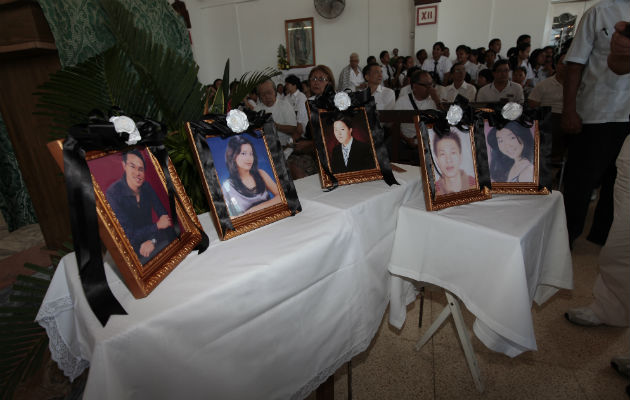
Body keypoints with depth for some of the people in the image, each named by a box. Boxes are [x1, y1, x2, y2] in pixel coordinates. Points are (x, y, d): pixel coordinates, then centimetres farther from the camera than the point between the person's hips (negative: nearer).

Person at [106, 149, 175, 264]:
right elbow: (128, 235, -19)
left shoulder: (146, 187, -2)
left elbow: (164, 215, -1)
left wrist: (153, 240, -15)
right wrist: (157, 225, -16)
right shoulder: (113, 193, -18)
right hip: (132, 249, -5)